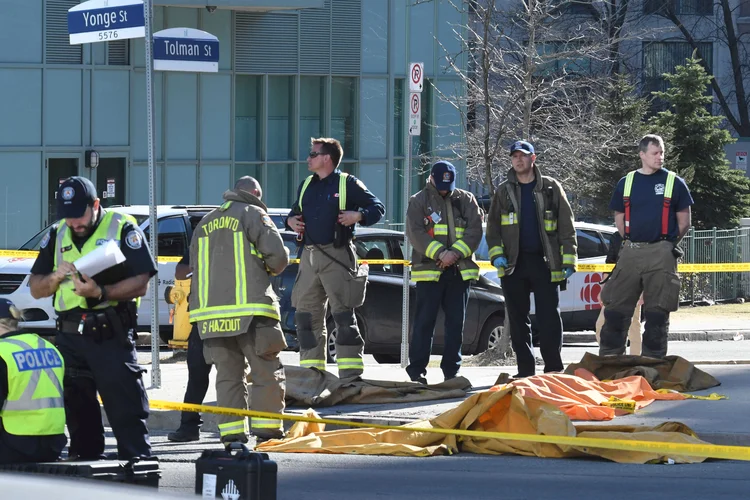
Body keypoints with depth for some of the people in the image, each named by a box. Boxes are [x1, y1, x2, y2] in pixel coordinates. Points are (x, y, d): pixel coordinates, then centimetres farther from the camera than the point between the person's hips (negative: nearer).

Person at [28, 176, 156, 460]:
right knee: (77, 412, 11)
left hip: (111, 338, -5)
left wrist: (101, 293, -22)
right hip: (69, 338, 6)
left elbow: (140, 285, -9)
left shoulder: (123, 229, -1)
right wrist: (56, 277, -6)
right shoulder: (57, 235, 15)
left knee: (126, 412, -10)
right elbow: (35, 288, 15)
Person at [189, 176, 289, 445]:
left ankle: (232, 433, 3)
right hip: (248, 309, -6)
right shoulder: (254, 215, 2)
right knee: (268, 373, 0)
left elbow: (195, 267, 22)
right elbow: (278, 256, -8)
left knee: (227, 375, 8)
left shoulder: (205, 224, 21)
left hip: (211, 312, 6)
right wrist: (270, 268, 13)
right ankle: (267, 431, -4)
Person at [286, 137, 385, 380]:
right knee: (306, 315, 7)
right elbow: (295, 211, 30)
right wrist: (291, 220, 8)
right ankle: (311, 369, 15)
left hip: (337, 257, -7)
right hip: (309, 256, 7)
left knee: (343, 315, -8)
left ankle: (351, 374, -8)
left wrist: (358, 216, -18)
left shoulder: (348, 183, -3)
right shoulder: (306, 186, 16)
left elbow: (378, 207, -1)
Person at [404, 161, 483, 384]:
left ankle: (451, 370, 12)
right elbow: (415, 232, -8)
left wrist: (455, 253, -14)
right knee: (424, 322, -4)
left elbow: (475, 230, 1)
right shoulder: (418, 202, 3)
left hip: (459, 271, 3)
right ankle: (416, 370, -2)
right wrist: (439, 253, -19)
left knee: (456, 323, 6)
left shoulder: (466, 200, 10)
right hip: (429, 271, -3)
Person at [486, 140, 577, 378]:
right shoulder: (504, 191, 11)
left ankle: (553, 369, -2)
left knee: (550, 318, -6)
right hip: (513, 264, 3)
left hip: (544, 262, -3)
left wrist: (568, 261, -4)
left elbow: (566, 227, 3)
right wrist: (496, 254, -3)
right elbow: (493, 227, 14)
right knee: (518, 321, 4)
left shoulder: (550, 188, 4)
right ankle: (525, 371, 9)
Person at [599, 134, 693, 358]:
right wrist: (632, 241, 9)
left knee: (657, 311, 0)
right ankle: (609, 359, 6)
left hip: (661, 254, -3)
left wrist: (667, 243, 6)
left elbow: (684, 222, 6)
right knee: (615, 307, 0)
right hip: (630, 253, 3)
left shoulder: (674, 183, 3)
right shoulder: (626, 183, 10)